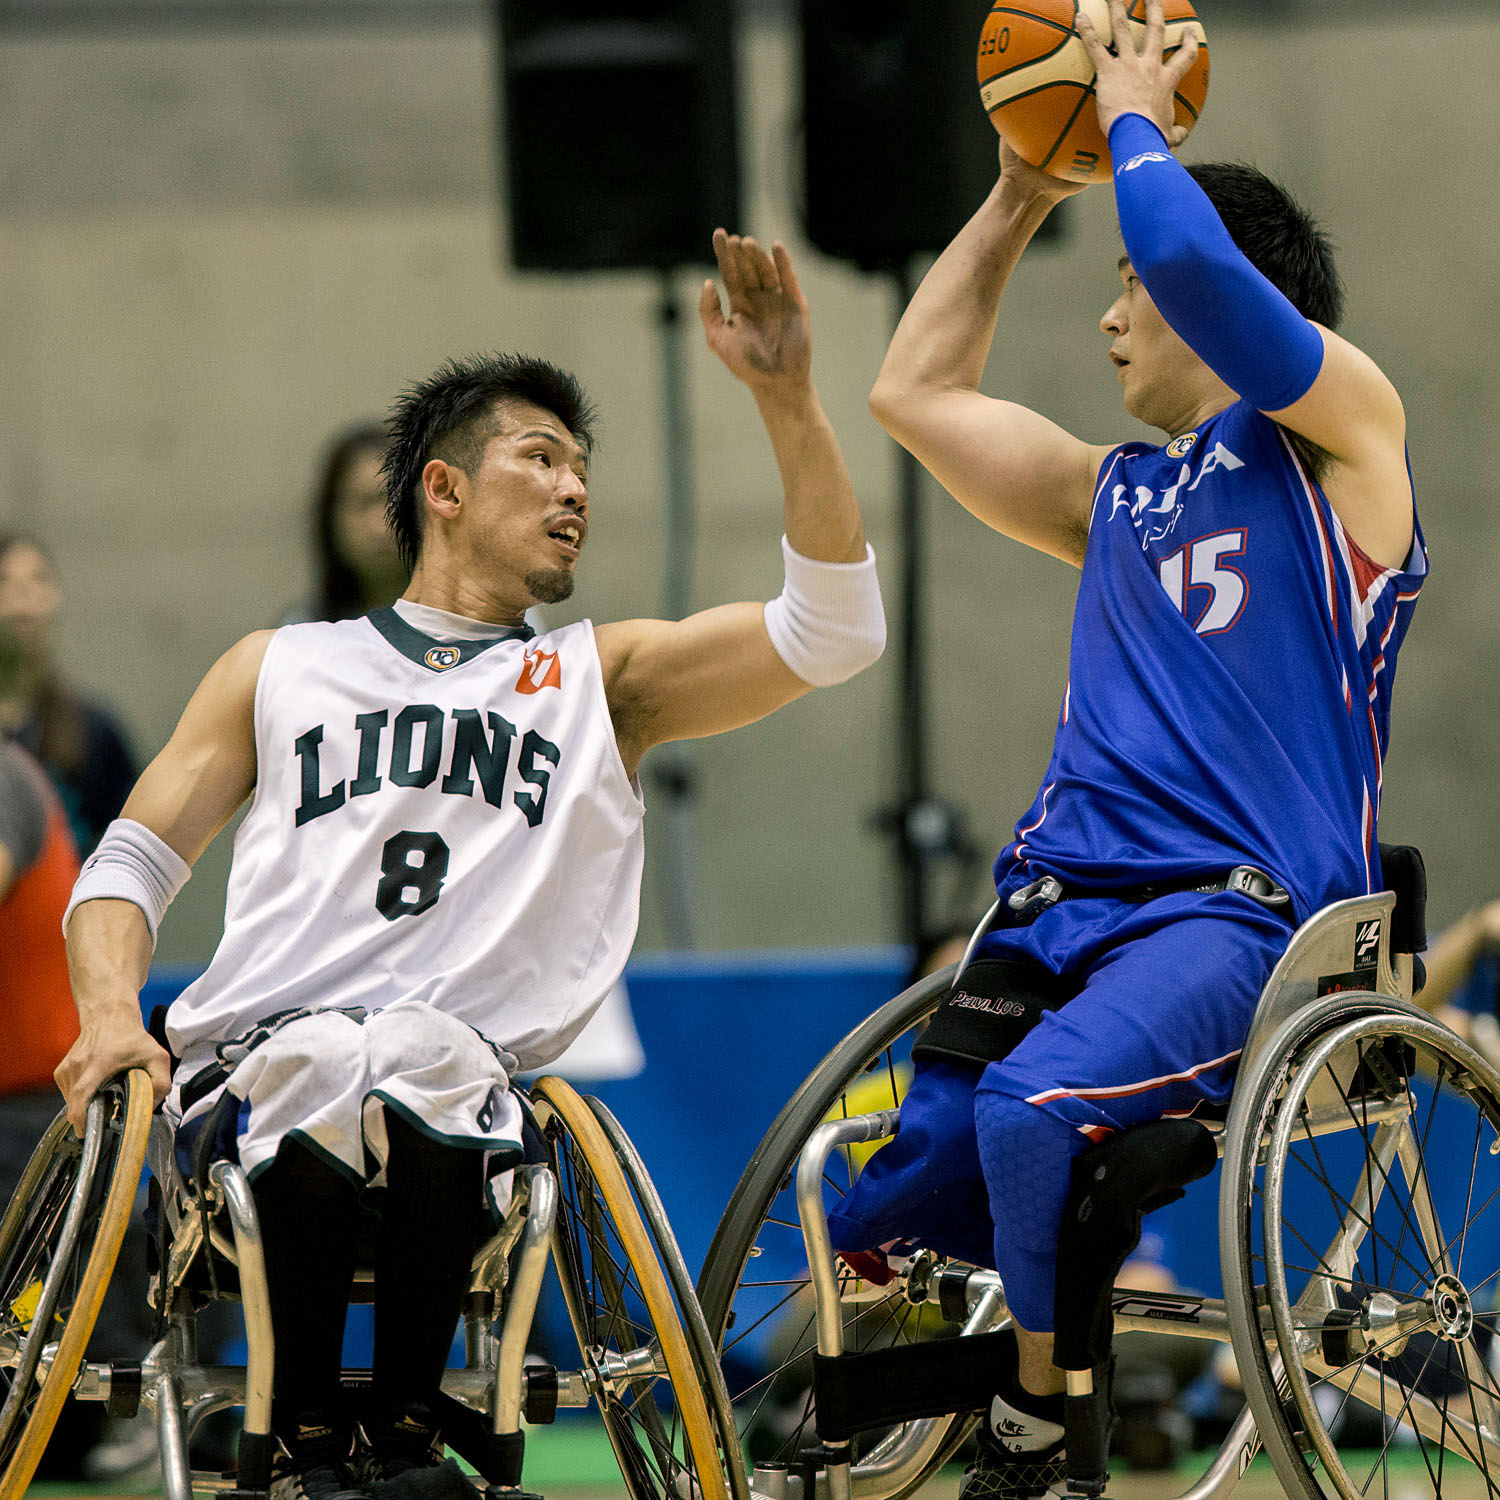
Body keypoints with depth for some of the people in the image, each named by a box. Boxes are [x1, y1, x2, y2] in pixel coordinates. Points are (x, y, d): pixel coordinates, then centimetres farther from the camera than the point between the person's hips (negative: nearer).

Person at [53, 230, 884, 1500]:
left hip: (465, 1073, 0)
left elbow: (832, 633, 9)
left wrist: (787, 397, 1)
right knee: (318, 1072, -37)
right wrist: (111, 1010, -2)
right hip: (257, 1057, 0)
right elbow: (132, 861, 21)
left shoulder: (603, 679, 22)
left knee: (421, 1059, -38)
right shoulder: (283, 669, 25)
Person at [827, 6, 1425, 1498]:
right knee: (875, 1191, -15)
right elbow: (915, 390, 35)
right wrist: (1020, 194, 32)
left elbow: (1191, 255, -14)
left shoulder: (1335, 428, 4)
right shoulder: (1119, 495, 26)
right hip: (1066, 907, 7)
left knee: (1032, 1106, -33)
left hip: (1248, 914, -7)